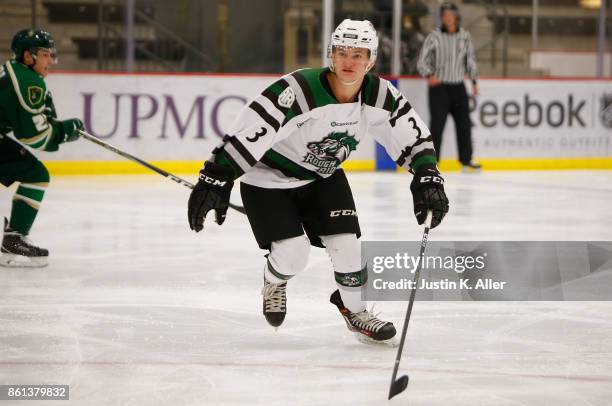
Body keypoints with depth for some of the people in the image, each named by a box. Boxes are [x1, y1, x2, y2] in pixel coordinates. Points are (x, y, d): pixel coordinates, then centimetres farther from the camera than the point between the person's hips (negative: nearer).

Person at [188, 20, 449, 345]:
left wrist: (427, 179, -19)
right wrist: (216, 181, -42)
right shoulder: (298, 91, -36)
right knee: (293, 254, -12)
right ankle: (274, 283, 26)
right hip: (269, 177, -5)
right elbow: (247, 133, -38)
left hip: (324, 175, 5)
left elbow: (414, 137, -7)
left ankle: (354, 310, 21)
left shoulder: (381, 96, -18)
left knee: (345, 242, -5)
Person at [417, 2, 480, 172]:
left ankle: (466, 160, 19)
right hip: (439, 86, -4)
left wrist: (474, 81, 10)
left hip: (458, 87, 4)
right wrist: (429, 75, -22)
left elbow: (470, 60, 14)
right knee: (437, 124, -9)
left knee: (464, 123, 7)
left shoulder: (465, 36, 5)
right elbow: (422, 62, -6)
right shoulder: (434, 37, -7)